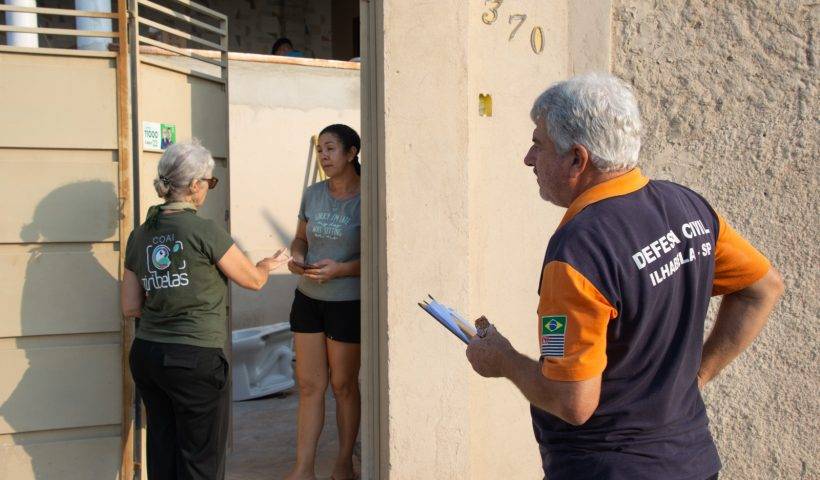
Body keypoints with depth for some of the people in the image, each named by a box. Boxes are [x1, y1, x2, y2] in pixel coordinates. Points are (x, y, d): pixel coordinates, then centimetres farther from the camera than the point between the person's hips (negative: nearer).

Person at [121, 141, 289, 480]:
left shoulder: (140, 235, 5)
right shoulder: (205, 231, -13)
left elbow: (130, 307, 9)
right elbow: (253, 280, 0)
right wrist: (269, 264, 20)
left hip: (146, 354, 6)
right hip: (194, 358, -6)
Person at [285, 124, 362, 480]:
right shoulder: (313, 193, 4)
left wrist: (339, 269, -25)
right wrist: (296, 257, -8)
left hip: (347, 303, -5)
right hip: (308, 298, 5)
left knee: (343, 384, 9)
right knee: (308, 384, 8)